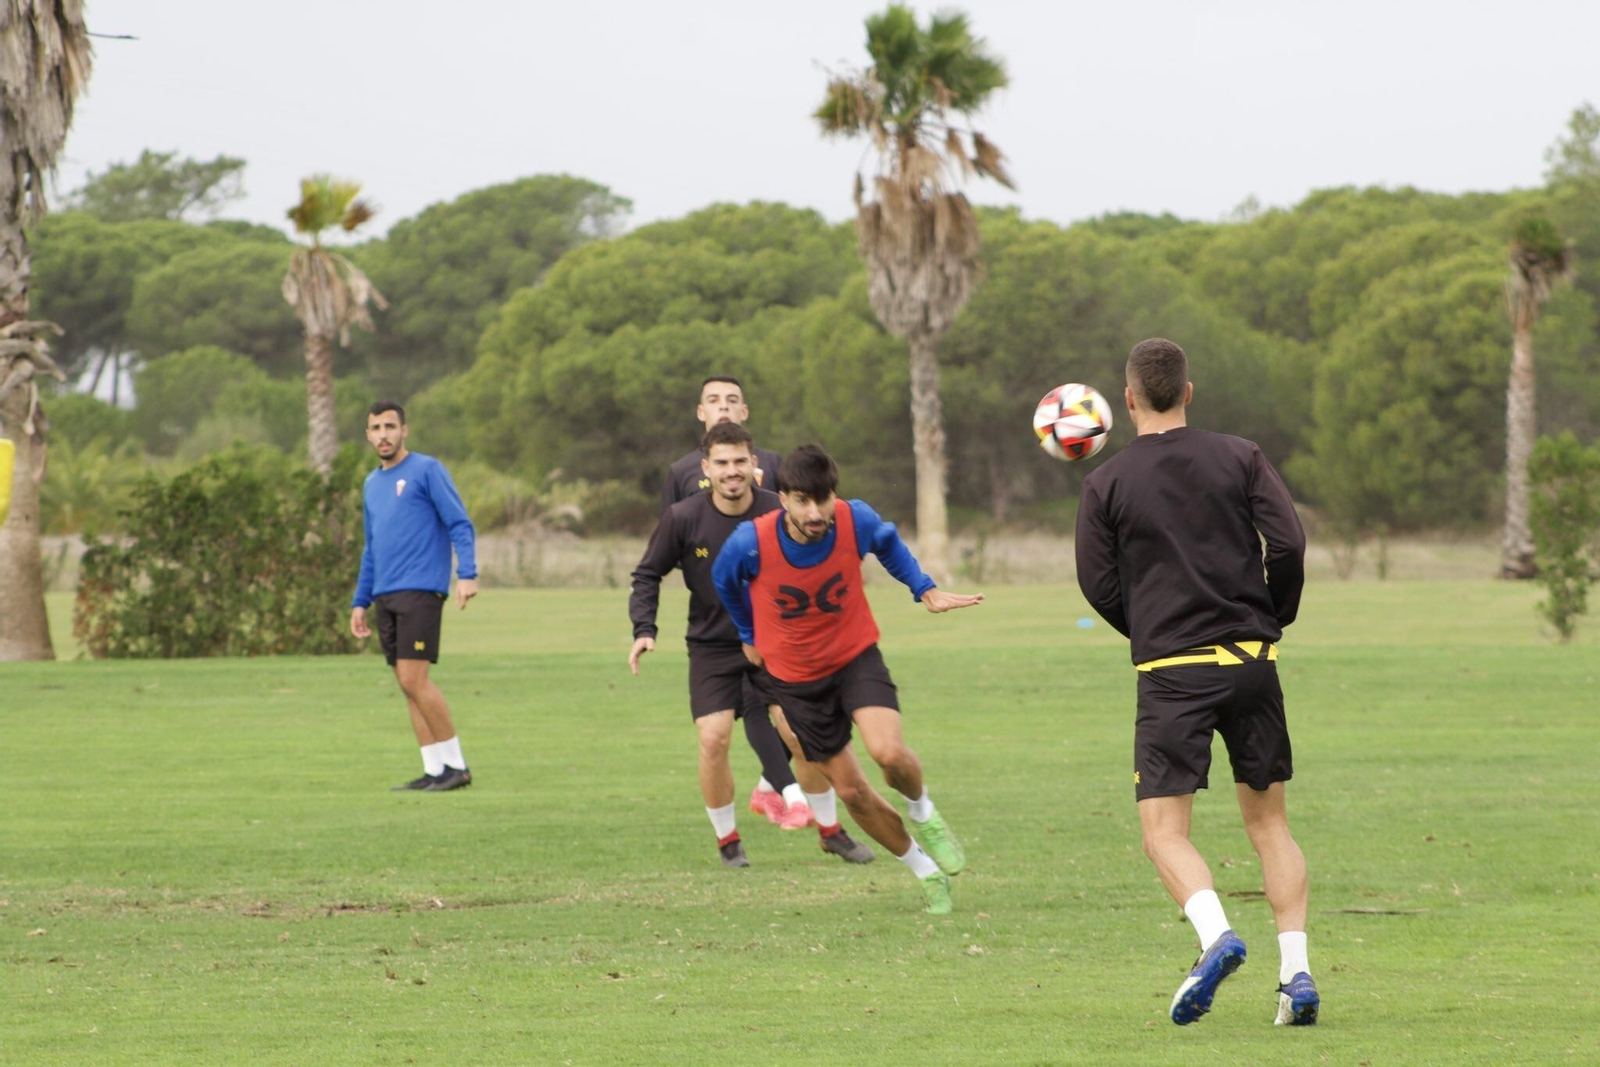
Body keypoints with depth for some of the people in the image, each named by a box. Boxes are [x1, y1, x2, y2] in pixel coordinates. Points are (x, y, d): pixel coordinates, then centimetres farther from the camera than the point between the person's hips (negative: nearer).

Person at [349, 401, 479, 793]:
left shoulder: (427, 470, -3)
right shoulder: (372, 484, 19)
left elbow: (459, 524, -8)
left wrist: (467, 574, -21)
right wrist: (360, 602, 22)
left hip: (420, 591, -7)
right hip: (384, 597, 7)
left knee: (413, 678, -14)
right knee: (408, 685, 4)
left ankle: (456, 764, -7)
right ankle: (434, 770, 6)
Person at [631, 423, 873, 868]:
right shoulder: (683, 518, -14)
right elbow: (647, 575, -3)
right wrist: (643, 629, -16)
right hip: (712, 644, 0)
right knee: (713, 738, -14)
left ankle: (830, 830, 13)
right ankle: (727, 840, 7)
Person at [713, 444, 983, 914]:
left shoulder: (856, 521, -22)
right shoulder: (750, 543, -25)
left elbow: (889, 542, 6)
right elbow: (724, 579, 1)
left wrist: (925, 589, -3)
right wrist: (749, 635, 14)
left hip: (856, 656, -1)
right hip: (795, 677, 1)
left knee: (889, 752, -26)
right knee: (851, 790, 4)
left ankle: (922, 812, 8)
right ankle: (926, 871, 23)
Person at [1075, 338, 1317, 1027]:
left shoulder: (1107, 484, 0)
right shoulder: (1239, 459, 3)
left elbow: (1099, 586, 1)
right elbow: (1288, 544, -4)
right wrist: (1272, 621, 12)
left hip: (1171, 670, -2)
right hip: (1251, 661, 2)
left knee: (1164, 833, -1)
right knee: (1269, 821, 12)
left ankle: (1215, 934, -29)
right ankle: (1296, 970, 1)